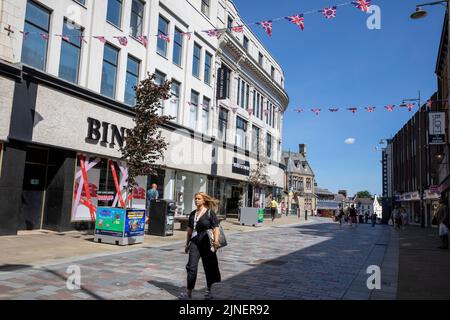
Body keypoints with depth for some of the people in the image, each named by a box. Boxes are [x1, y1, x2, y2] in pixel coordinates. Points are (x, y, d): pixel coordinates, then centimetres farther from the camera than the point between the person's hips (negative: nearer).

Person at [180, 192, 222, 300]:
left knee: (209, 268, 8)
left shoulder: (210, 213, -6)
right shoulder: (193, 214, 11)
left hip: (206, 243, -4)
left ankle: (209, 291, 25)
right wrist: (187, 243, 19)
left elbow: (215, 228, -12)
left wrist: (216, 241, -25)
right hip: (194, 242, 4)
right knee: (191, 267, -1)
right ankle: (188, 292, 7)